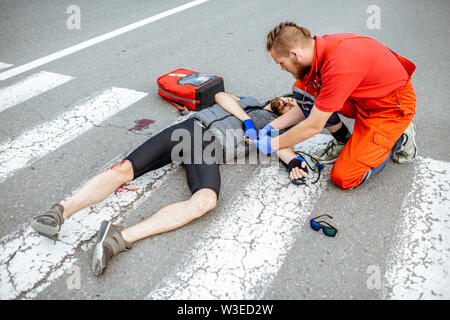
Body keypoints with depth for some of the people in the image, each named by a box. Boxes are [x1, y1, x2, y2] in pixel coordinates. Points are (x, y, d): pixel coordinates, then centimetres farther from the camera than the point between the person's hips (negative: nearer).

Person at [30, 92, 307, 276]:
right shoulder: (249, 101, 33)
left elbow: (283, 146, 11)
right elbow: (221, 96, 15)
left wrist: (295, 161, -11)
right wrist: (247, 120, 5)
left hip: (211, 151, -2)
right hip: (191, 128, 2)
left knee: (206, 199, -34)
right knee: (125, 168, -18)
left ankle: (121, 238, -46)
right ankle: (60, 212, -24)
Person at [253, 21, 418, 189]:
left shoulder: (339, 65, -34)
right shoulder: (320, 47, -7)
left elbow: (314, 126, -25)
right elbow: (311, 106, 7)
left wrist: (273, 144, -13)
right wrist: (272, 126, 5)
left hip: (393, 105, -8)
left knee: (344, 178, -12)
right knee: (301, 90, -6)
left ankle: (400, 137, 7)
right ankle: (343, 140, 7)